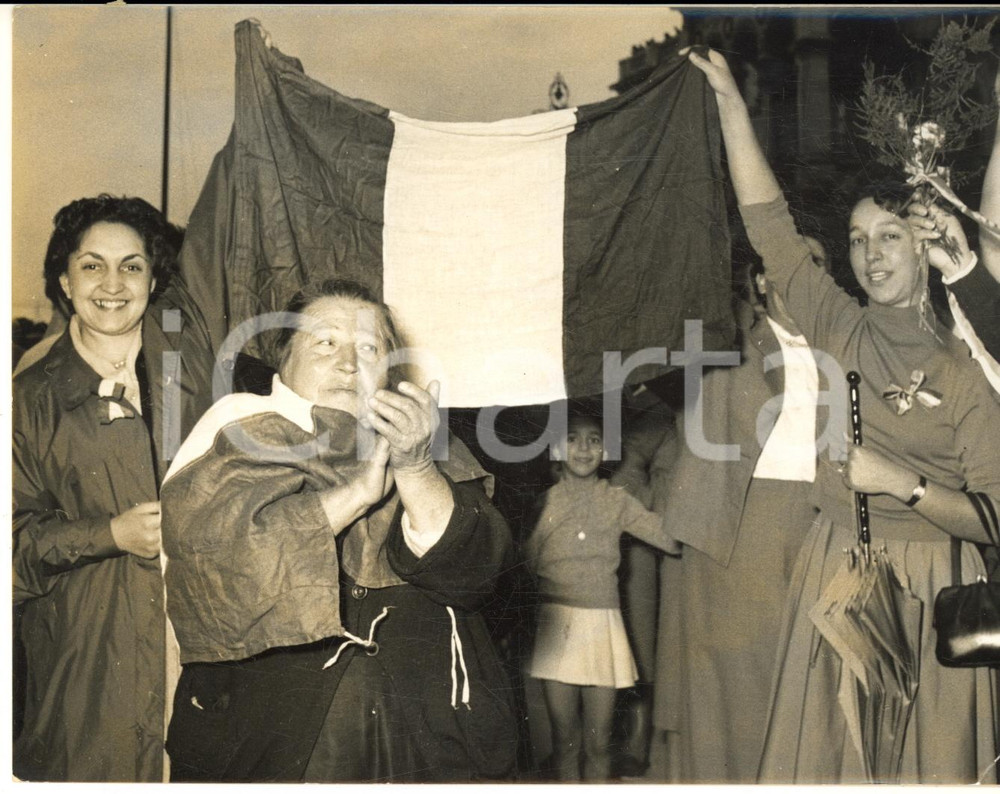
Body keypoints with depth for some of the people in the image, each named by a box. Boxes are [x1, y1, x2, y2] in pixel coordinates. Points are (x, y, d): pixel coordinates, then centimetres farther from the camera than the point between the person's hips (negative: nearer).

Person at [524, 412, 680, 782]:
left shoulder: (617, 501, 4)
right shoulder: (543, 502, 3)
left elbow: (673, 537, -7)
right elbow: (524, 564, 2)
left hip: (603, 626, 1)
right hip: (557, 626, 0)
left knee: (599, 742, 7)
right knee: (564, 739, 6)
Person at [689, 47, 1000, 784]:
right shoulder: (841, 330, 2)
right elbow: (769, 222, -1)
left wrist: (902, 483, -18)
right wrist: (731, 102, -4)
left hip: (927, 587, -3)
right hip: (837, 576, 3)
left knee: (925, 757, 6)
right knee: (830, 748, 9)